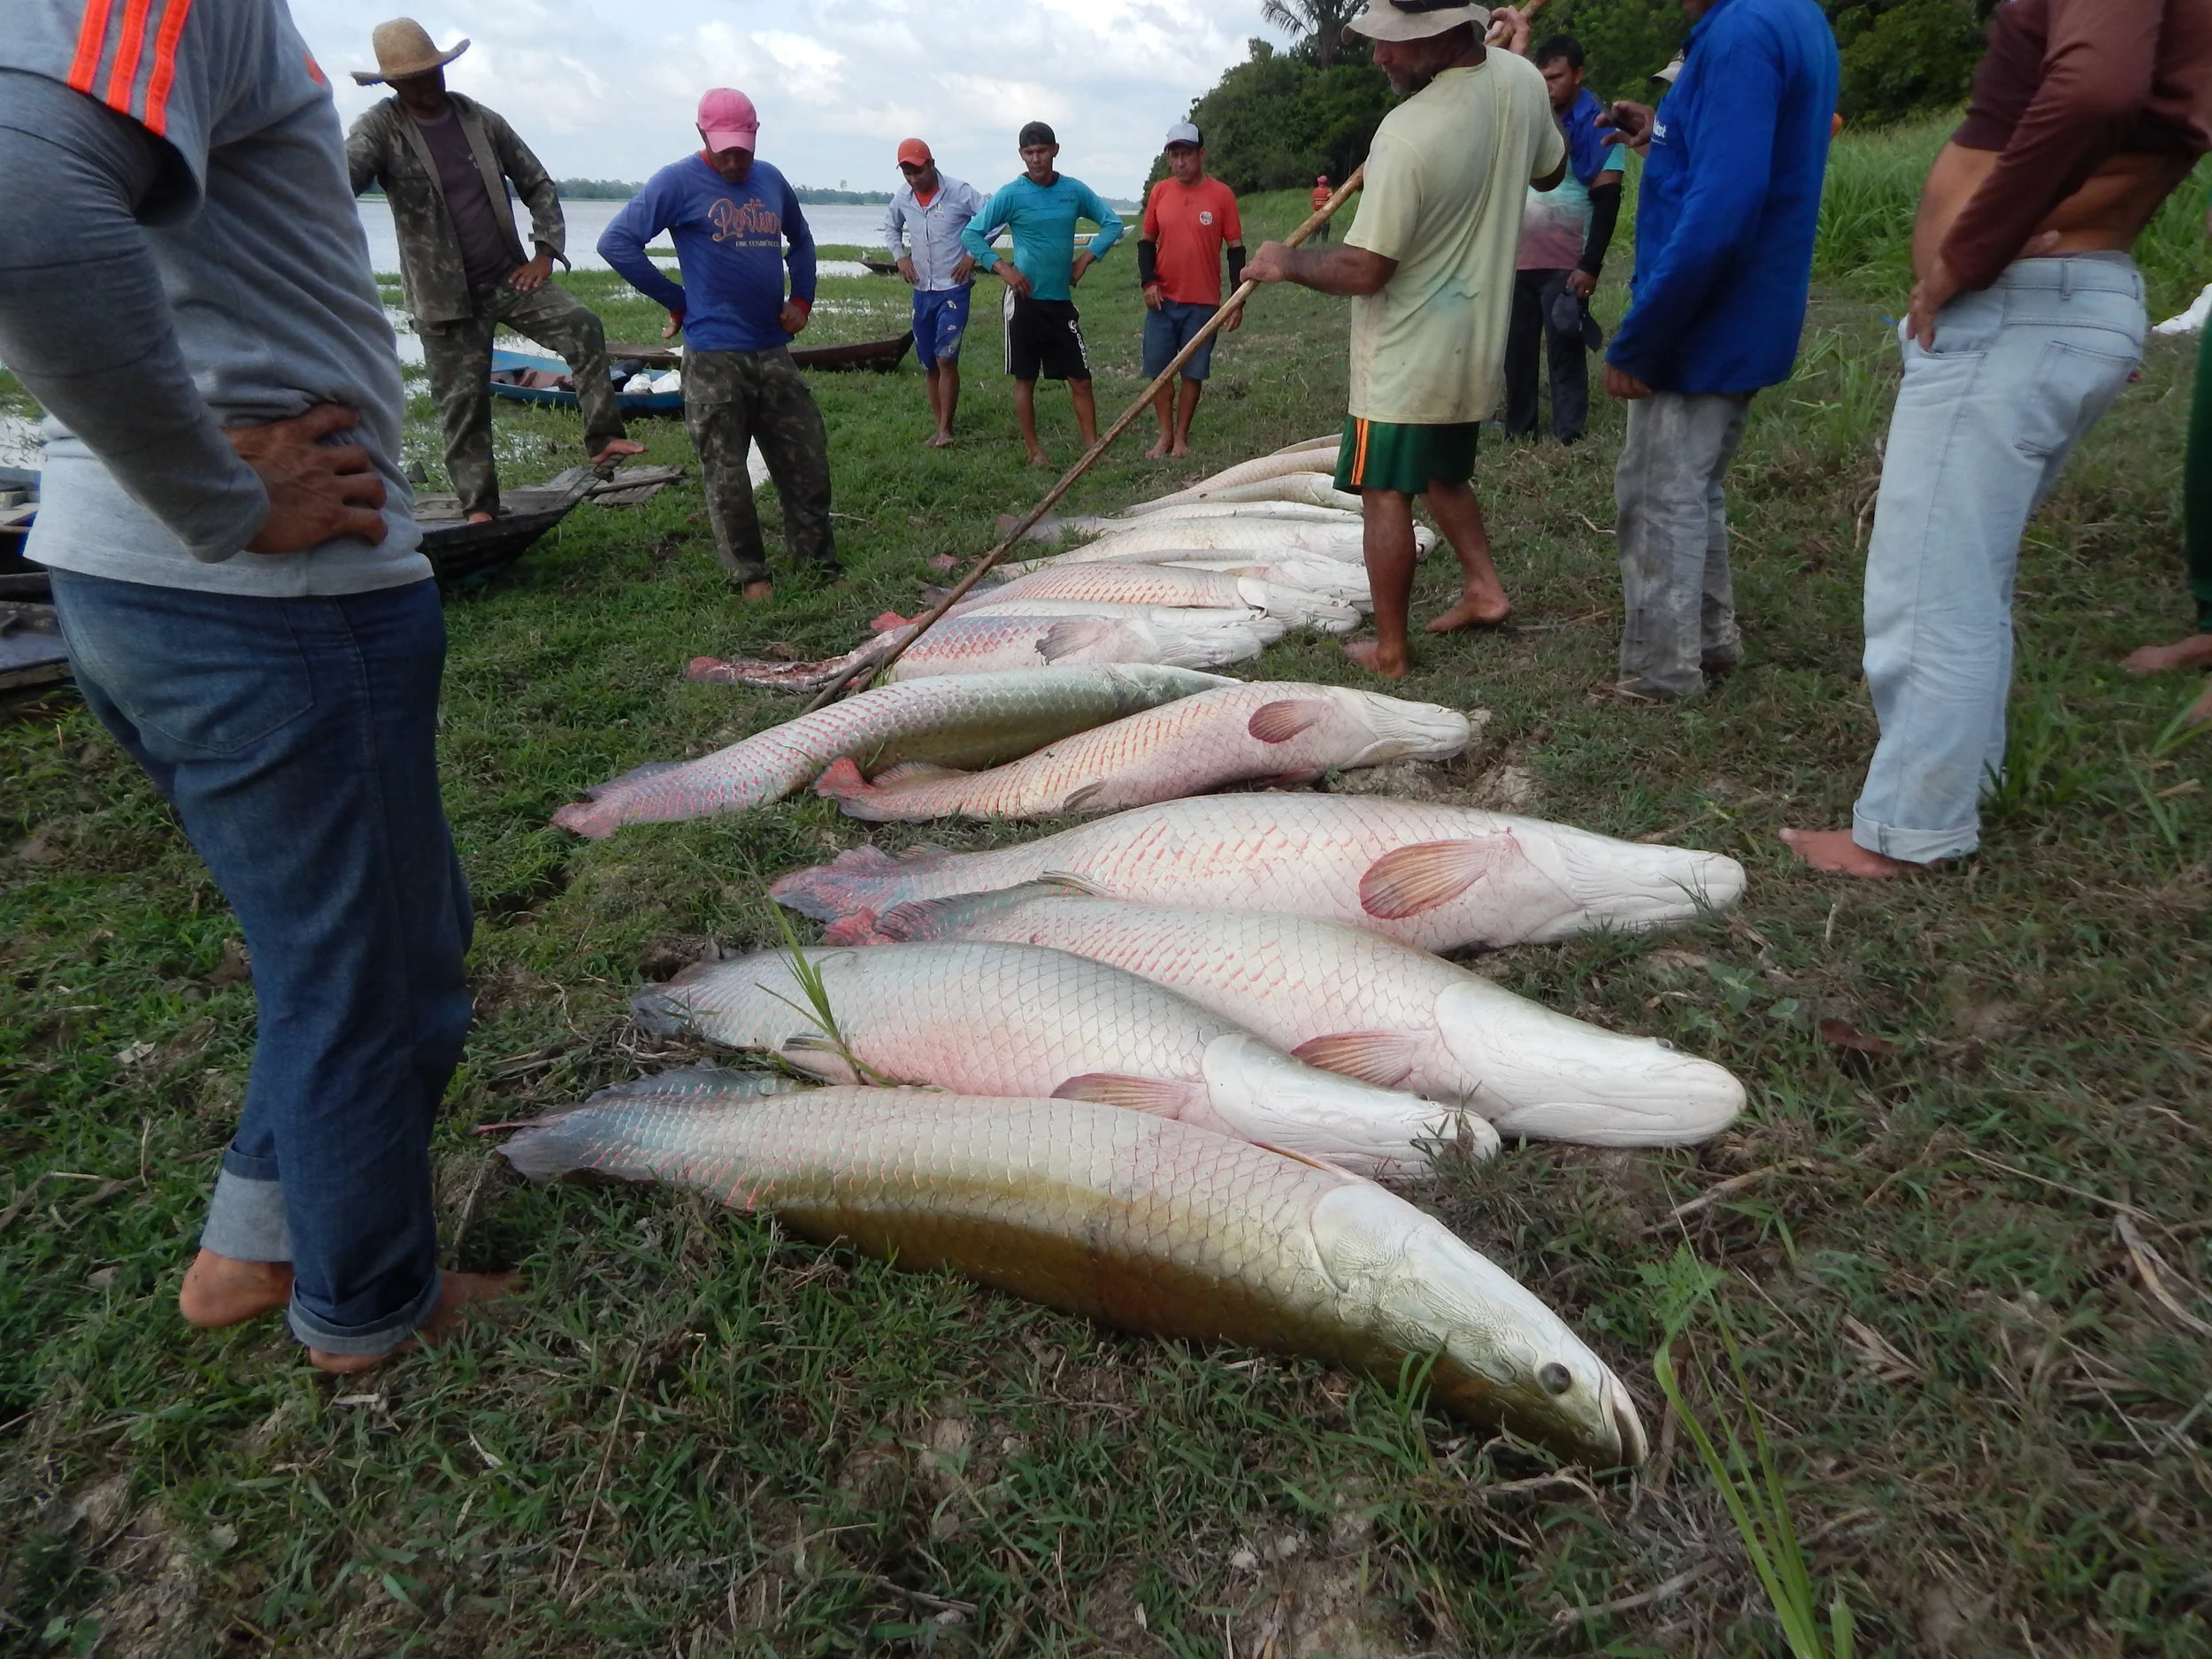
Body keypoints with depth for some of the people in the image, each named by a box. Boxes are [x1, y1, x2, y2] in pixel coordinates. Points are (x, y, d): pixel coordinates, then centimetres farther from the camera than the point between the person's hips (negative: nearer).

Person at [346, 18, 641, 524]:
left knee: (583, 327, -22)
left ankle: (603, 439, -17)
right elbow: (343, 175, -23)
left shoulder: (481, 120, 4)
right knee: (462, 403, 2)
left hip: (509, 277, 2)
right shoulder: (379, 129, -6)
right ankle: (478, 511, 13)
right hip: (445, 295, -2)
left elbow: (538, 184, 10)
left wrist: (545, 253, -1)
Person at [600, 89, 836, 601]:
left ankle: (820, 565, 17)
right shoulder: (679, 182, -5)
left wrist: (801, 299, 15)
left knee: (807, 461, 6)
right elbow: (615, 242, -9)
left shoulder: (770, 179, 12)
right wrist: (678, 302, -7)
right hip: (714, 356, -5)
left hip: (774, 351, 5)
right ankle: (748, 574, 11)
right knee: (726, 475, 0)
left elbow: (800, 239, 29)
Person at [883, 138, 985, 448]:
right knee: (929, 364, 8)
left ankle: (945, 429, -9)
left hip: (954, 288, -5)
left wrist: (973, 254, -12)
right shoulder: (902, 197, 3)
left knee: (946, 358, -15)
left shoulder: (959, 192, -11)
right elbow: (890, 227, 22)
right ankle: (940, 427, 18)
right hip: (921, 290, 5)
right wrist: (900, 256, 7)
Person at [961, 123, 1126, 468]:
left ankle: (1093, 447, 9)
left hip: (1061, 300, 3)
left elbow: (1112, 223, 11)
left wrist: (1086, 258, 0)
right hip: (1025, 300, -3)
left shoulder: (1074, 190, 3)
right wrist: (1002, 268, -14)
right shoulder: (1011, 194, -6)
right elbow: (971, 234, -4)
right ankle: (1035, 451, 12)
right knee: (1025, 378, 3)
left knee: (1080, 377, 2)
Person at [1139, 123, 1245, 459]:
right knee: (1158, 369, 3)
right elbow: (1147, 241, 11)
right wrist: (1148, 281, -5)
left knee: (1193, 372, 3)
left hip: (1203, 303, -2)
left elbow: (1236, 248, -1)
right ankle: (1165, 435, 17)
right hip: (1163, 300, 2)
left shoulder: (1221, 195, -5)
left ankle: (1182, 437, 16)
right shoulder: (1159, 192, 3)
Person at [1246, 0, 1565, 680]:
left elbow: (1363, 271, -24)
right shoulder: (1522, 79, -2)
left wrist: (1287, 262, -7)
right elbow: (1551, 171, 18)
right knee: (1443, 472, 27)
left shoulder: (1408, 133, -27)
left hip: (1409, 353, -8)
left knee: (1385, 496, 3)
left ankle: (1389, 650, 10)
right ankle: (1484, 586, 25)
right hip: (1477, 341, 8)